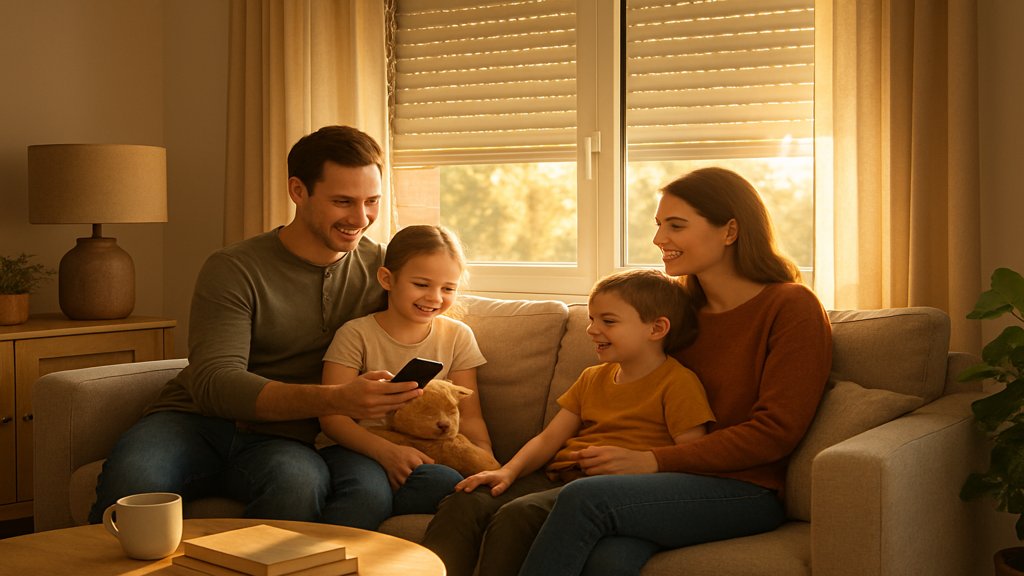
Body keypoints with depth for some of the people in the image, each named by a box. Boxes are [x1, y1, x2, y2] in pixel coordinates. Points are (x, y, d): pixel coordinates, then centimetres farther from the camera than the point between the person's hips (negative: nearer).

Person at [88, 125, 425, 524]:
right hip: (195, 421, -1)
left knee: (297, 482, -37)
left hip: (282, 440, 2)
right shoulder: (233, 270, -6)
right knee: (131, 476, -35)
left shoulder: (380, 267, 7)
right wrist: (334, 399, -32)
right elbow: (213, 385, -17)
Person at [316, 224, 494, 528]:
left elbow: (469, 418, 10)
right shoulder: (357, 334, -1)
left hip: (422, 455, 4)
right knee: (368, 496, -40)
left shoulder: (457, 337, 11)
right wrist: (385, 450, -25)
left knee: (451, 485, -33)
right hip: (358, 448, -4)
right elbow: (332, 416, -8)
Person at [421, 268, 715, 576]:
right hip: (558, 478, 8)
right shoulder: (593, 378, 24)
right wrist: (509, 471, 1)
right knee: (463, 503, -17)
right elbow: (549, 438, 19)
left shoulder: (678, 383, 0)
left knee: (517, 514, -33)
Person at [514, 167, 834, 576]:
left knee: (586, 497, -28)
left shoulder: (792, 308, -3)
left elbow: (775, 431, -11)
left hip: (748, 491, -5)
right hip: (682, 481, 5)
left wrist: (655, 461, -15)